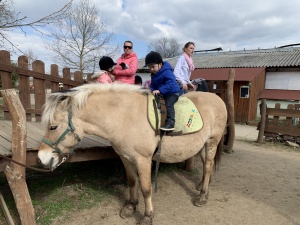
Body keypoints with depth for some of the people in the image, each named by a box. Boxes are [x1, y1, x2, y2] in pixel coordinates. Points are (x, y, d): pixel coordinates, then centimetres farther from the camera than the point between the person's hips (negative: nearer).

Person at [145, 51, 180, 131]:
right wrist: (153, 90, -11)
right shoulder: (153, 74, 8)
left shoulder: (167, 72, -20)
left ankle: (170, 123, -28)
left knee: (169, 104, -27)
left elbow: (170, 84, -30)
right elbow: (152, 85, 13)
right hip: (161, 94, 9)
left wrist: (159, 90, -35)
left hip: (172, 93, -9)